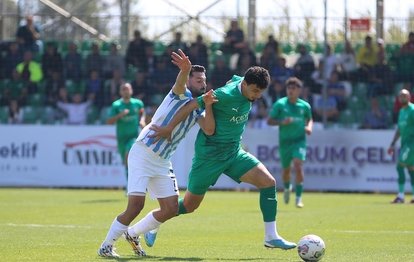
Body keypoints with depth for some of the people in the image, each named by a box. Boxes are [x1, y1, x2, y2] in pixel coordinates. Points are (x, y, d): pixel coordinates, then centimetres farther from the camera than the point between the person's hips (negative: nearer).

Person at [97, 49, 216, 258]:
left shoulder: (198, 109, 12)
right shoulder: (181, 94, -8)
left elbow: (209, 130, -5)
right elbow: (180, 83, -34)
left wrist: (208, 106, -19)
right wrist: (186, 69, -57)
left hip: (162, 162, 8)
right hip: (143, 154, -8)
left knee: (171, 209, 4)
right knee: (136, 204, -17)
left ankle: (133, 234, 24)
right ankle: (106, 246, -3)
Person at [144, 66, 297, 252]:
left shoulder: (240, 82, -3)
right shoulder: (226, 95, -25)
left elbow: (232, 80, 22)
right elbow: (192, 105, -22)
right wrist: (168, 129, -16)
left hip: (234, 152, 7)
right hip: (209, 153, -7)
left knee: (268, 182, -12)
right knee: (189, 205, 4)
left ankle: (271, 237, -8)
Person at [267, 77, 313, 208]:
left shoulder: (304, 105, 1)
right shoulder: (280, 104, -5)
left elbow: (309, 119, 19)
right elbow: (269, 121, -4)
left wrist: (309, 127, -3)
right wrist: (282, 122, -21)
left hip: (299, 141, -1)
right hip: (284, 141, 1)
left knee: (298, 166, -20)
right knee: (286, 169, 13)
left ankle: (298, 197, -13)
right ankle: (287, 188, 47)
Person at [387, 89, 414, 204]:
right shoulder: (401, 111, 16)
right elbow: (399, 129, 23)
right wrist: (393, 144, 19)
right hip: (404, 142, 9)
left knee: (400, 166, -13)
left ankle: (401, 196, -12)